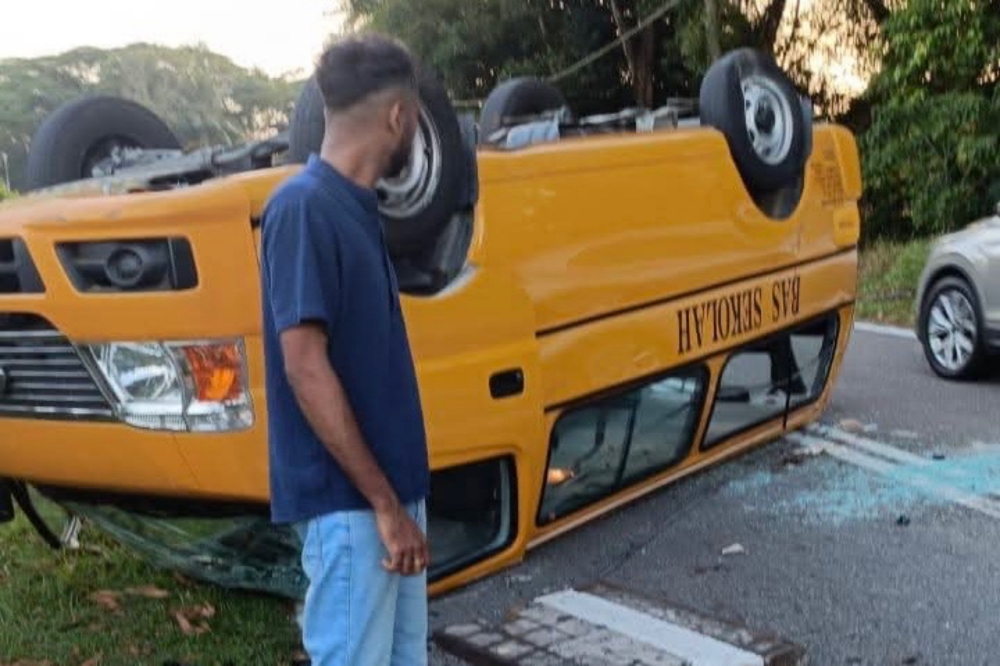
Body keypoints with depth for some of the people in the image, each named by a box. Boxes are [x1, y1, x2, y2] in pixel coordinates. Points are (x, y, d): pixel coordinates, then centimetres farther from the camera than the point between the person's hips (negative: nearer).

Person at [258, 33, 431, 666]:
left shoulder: (357, 206, 10)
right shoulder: (303, 207, -17)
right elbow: (306, 367, -22)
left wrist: (398, 495, 18)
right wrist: (383, 502, -20)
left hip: (390, 487, 9)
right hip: (348, 500, -9)